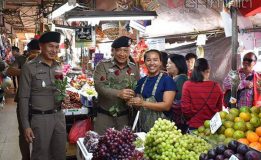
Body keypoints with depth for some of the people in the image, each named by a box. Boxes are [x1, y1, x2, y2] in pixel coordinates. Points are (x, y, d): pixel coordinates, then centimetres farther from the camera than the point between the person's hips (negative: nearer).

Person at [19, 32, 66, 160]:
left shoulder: (59, 67, 7)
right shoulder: (29, 67, -11)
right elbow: (23, 98, -10)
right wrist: (26, 125, -12)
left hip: (59, 115, 5)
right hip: (40, 117, -5)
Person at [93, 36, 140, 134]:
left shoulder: (134, 68, 6)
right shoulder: (103, 65, -4)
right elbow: (99, 86, -16)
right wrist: (118, 93, -30)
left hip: (125, 116, 3)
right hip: (104, 115, -2)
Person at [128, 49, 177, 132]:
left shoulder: (167, 80, -7)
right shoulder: (141, 81, 11)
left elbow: (167, 105, -15)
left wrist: (143, 103, -20)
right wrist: (132, 102, -3)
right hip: (142, 125, 5)